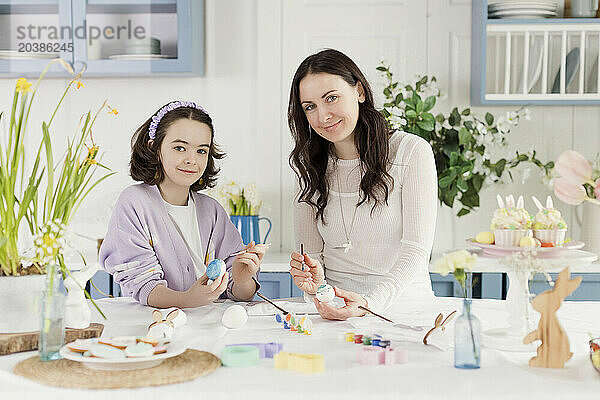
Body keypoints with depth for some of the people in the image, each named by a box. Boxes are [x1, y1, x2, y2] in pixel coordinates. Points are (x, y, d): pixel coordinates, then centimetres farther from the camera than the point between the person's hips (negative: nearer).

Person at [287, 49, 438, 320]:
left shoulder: (411, 151, -2)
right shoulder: (309, 168, 11)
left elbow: (416, 250, -9)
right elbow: (311, 252, 12)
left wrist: (371, 303, -25)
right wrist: (315, 283, -12)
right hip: (333, 306, 4)